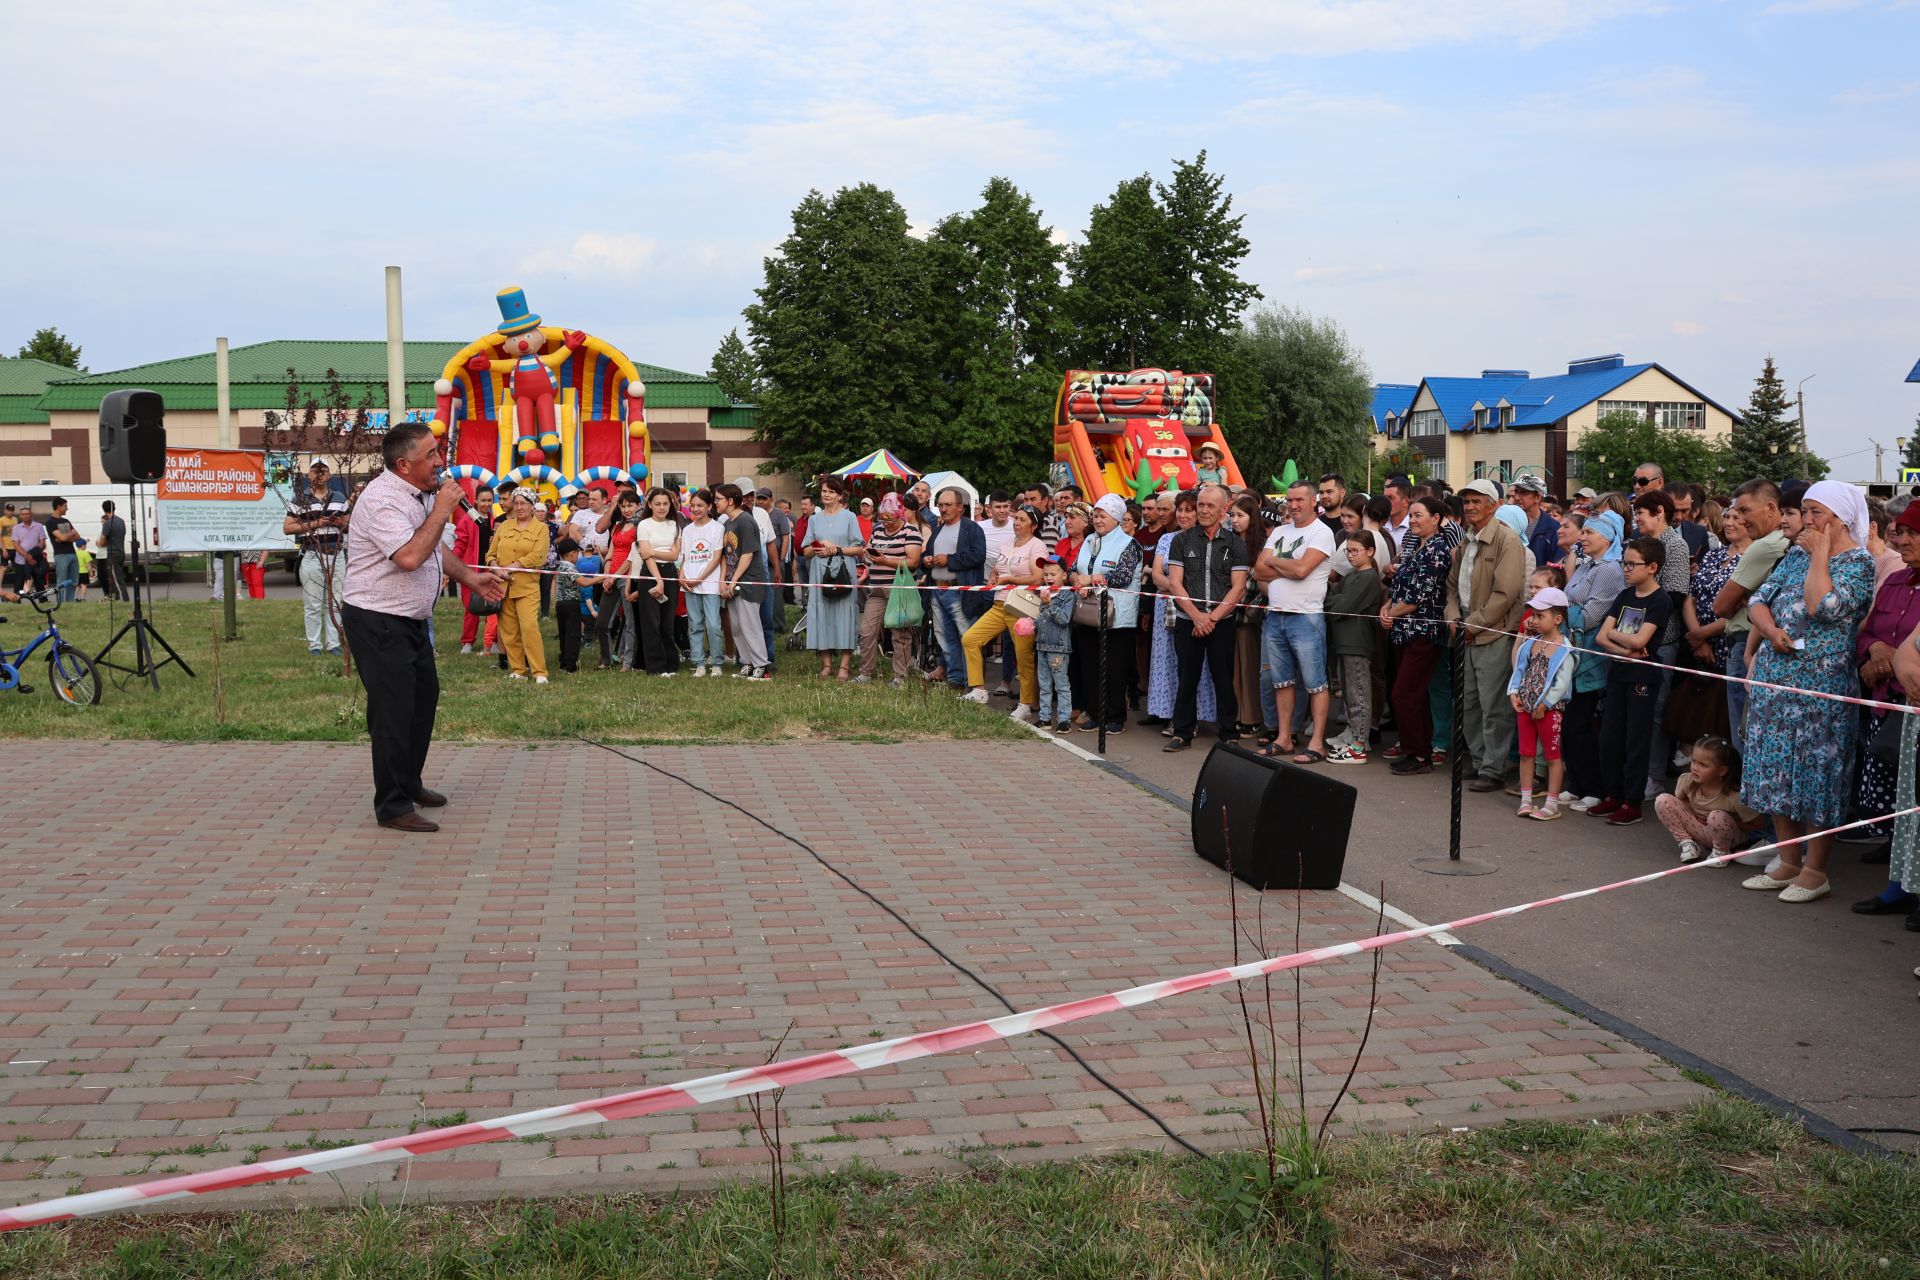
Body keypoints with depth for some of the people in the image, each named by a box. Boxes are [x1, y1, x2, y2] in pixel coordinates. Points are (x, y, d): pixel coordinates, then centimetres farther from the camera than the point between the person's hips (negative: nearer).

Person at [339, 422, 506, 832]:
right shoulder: (382, 500, -22)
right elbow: (410, 556, -34)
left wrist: (470, 578, 19)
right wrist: (442, 510, -25)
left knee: (424, 697, 19)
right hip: (378, 623, -10)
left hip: (411, 620, 10)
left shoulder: (420, 494, 9)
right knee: (394, 710, -7)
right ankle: (393, 807, 1)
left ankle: (409, 784, 35)